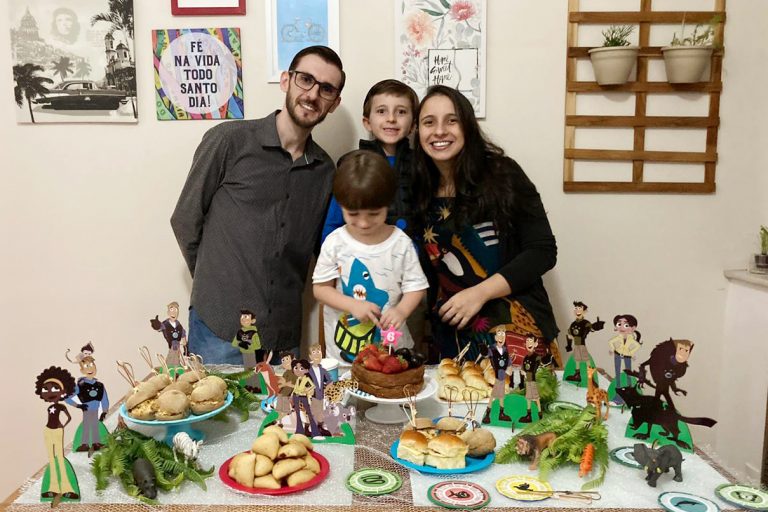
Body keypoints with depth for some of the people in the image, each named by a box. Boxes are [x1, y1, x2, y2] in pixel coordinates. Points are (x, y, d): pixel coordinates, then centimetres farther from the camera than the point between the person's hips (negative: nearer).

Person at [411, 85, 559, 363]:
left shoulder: (502, 174, -7)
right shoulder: (419, 193, 4)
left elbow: (543, 251, -8)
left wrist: (479, 293, -16)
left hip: (518, 329, -3)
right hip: (454, 340, 3)